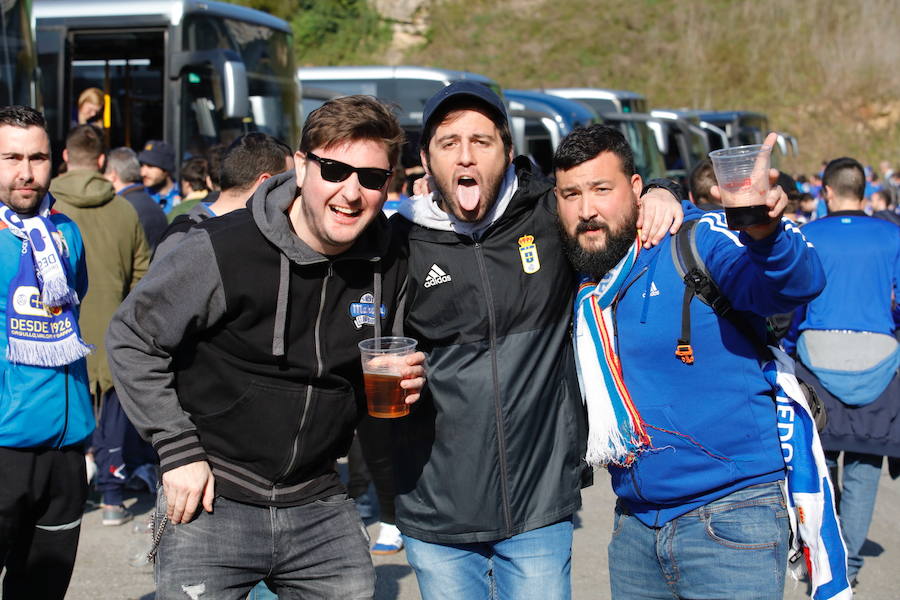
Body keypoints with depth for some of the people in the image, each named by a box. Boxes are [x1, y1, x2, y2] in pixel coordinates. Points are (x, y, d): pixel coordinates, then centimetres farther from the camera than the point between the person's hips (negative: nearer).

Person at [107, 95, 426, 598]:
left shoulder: (391, 267, 0)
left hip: (319, 505, 5)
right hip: (213, 501, -4)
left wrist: (403, 383, -5)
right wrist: (179, 452, -10)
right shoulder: (224, 250, -16)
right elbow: (132, 340, -6)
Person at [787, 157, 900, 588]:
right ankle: (849, 559, 7)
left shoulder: (808, 236, 1)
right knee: (864, 460, 6)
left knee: (817, 455, 10)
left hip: (819, 351, -1)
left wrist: (787, 349, 11)